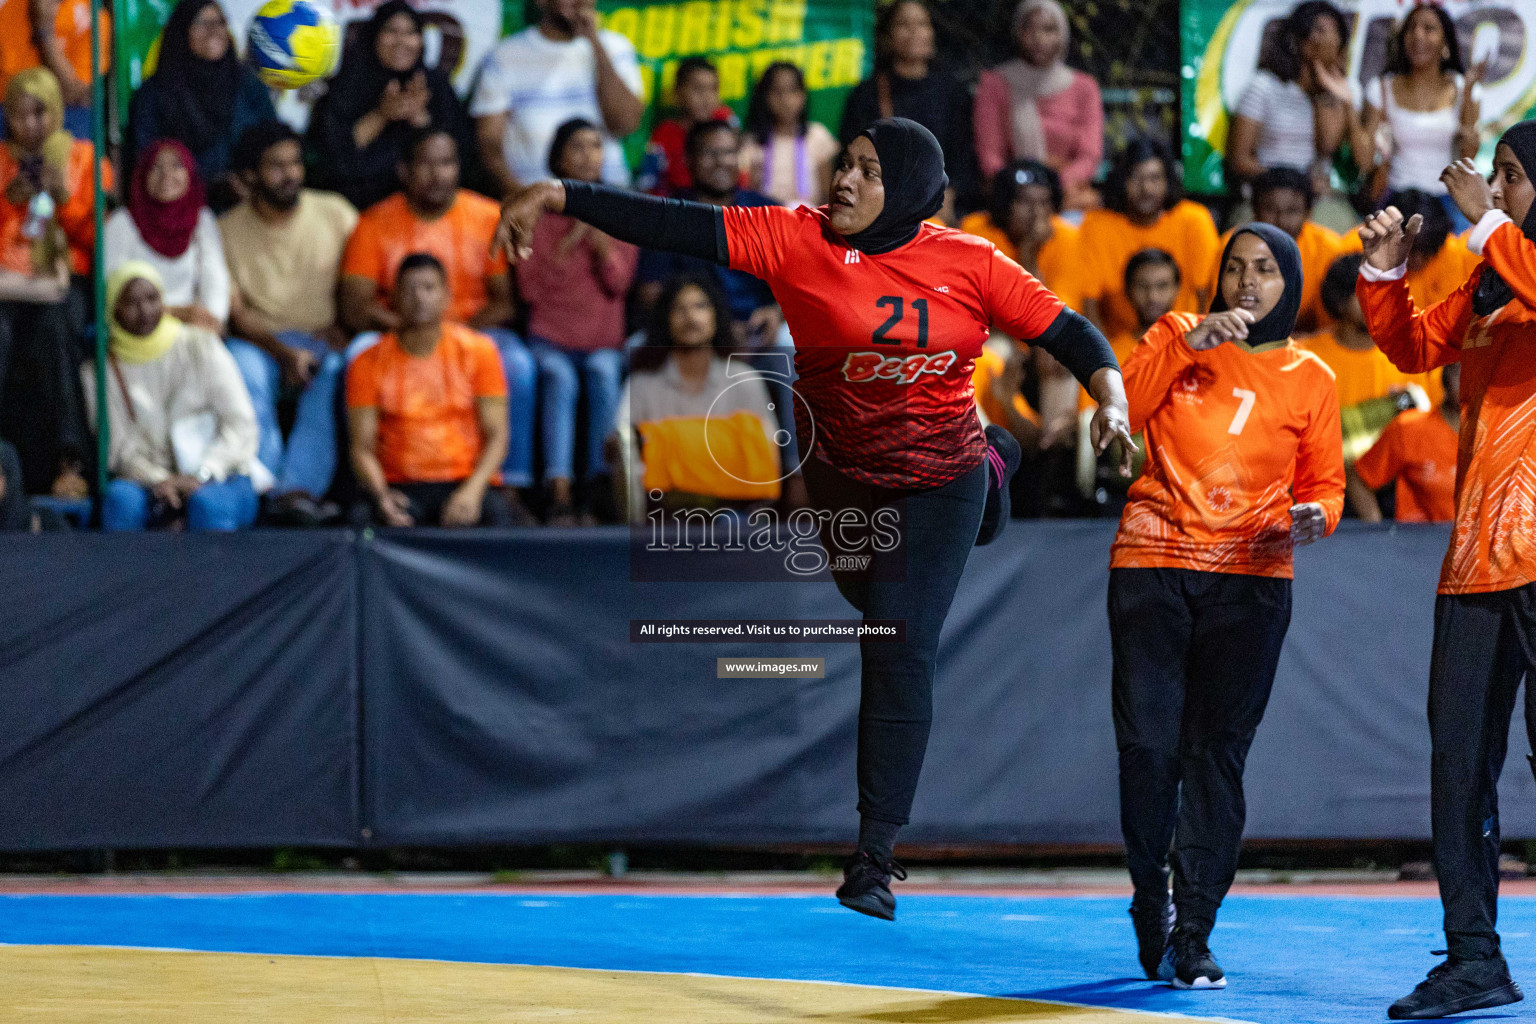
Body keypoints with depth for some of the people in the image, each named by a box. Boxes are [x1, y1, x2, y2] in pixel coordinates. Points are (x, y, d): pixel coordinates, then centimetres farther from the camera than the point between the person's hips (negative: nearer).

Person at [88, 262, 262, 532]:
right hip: (148, 478, 1)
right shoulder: (101, 368, 6)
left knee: (207, 503, -37)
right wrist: (156, 480, -22)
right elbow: (118, 445, -1)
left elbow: (240, 422, -2)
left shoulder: (199, 346, 4)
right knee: (120, 498, -35)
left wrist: (202, 475, -18)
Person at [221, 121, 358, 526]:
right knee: (242, 364, -35)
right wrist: (284, 352, -20)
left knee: (333, 372, -35)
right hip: (261, 342, 0)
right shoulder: (229, 230, 1)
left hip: (324, 341, 0)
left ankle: (299, 489, -42)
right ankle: (270, 488, -36)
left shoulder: (335, 214, 4)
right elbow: (235, 313, -4)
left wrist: (340, 330, -11)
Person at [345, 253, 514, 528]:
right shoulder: (368, 363, 6)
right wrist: (381, 496, -20)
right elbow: (362, 448, 2)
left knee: (497, 518, -34)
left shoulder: (477, 350, 7)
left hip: (467, 482, 1)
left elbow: (496, 436, 3)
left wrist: (472, 492, -16)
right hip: (400, 486, -1)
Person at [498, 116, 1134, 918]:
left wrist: (1110, 395, -26)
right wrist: (556, 197, -28)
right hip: (841, 480, 3)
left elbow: (1062, 329, -7)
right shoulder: (797, 241, -14)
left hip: (939, 484, -3)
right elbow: (677, 226, -21)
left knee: (899, 651, -11)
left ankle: (876, 855, -4)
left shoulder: (969, 264, -13)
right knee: (874, 602, 28)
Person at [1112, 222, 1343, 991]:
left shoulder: (1309, 380, 10)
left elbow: (1324, 483, 14)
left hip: (1251, 579, 0)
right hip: (1152, 565, 0)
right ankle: (1152, 900, 15)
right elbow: (1119, 417, -7)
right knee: (1149, 745, -9)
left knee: (1217, 755, -6)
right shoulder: (1176, 337, 8)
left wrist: (1314, 515, -9)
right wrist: (1188, 345, -16)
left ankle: (1193, 936, -4)